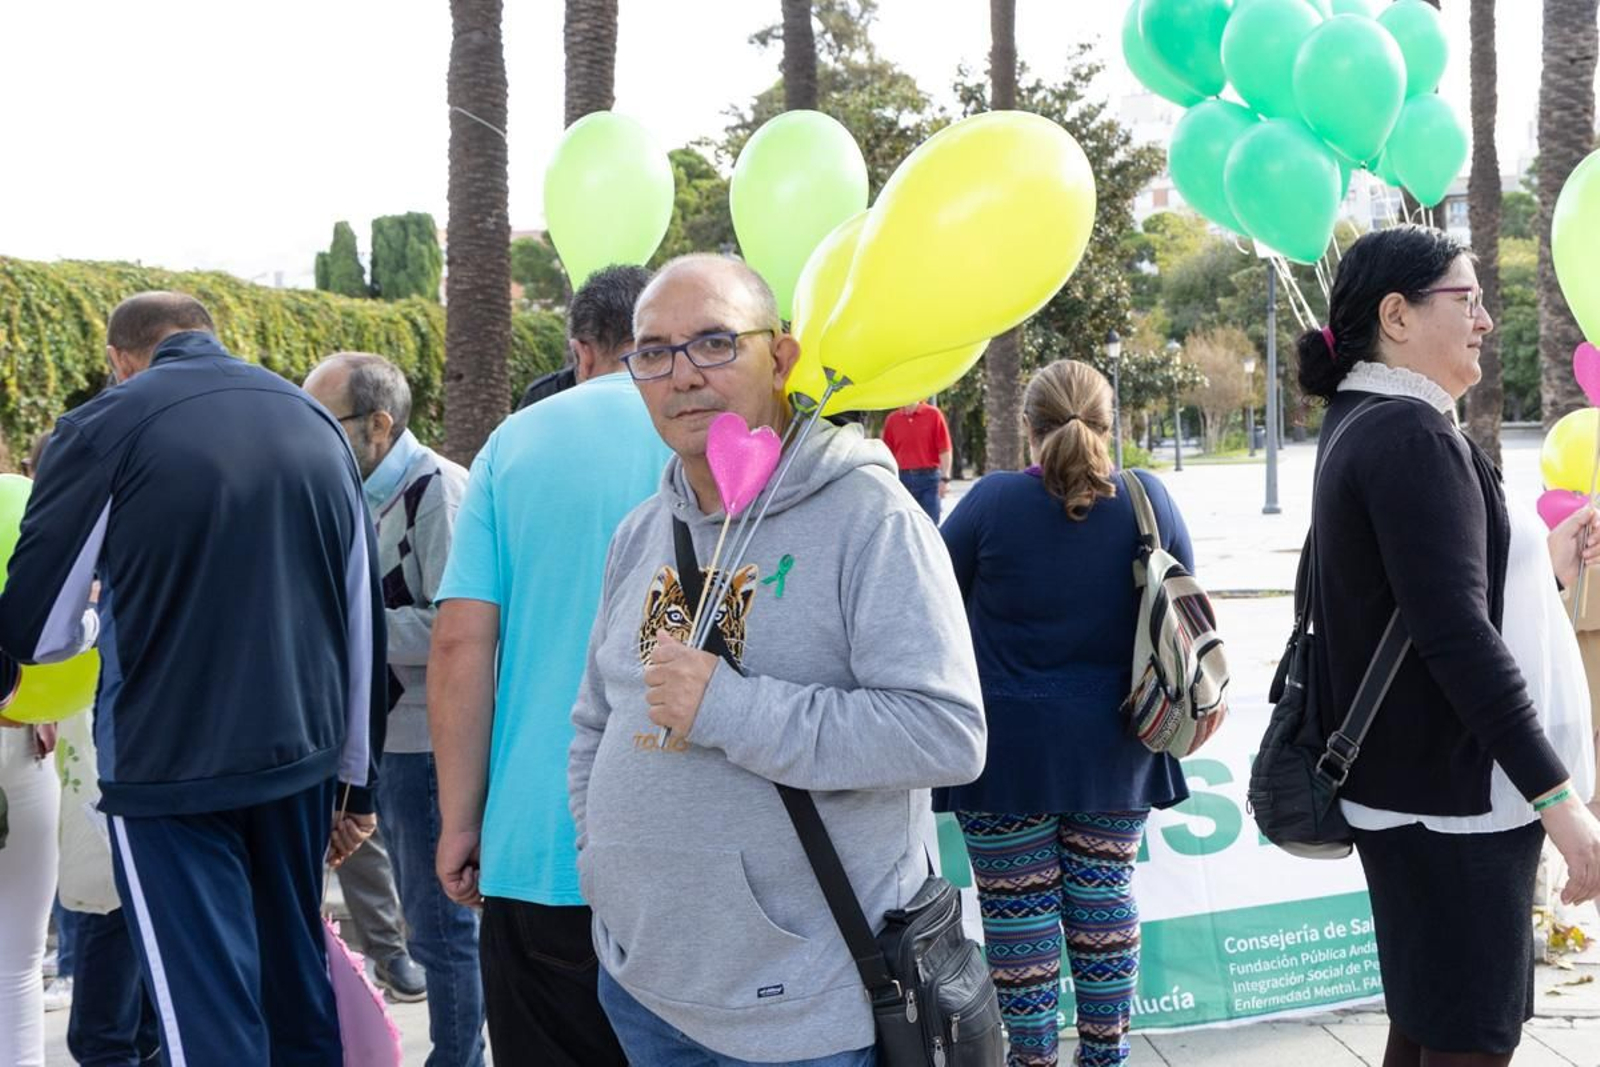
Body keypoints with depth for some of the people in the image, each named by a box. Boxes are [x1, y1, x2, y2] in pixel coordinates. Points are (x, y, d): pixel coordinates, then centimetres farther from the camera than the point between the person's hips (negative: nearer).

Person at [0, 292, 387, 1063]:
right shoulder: (317, 423, 8)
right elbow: (363, 622, 11)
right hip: (303, 756, 5)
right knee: (299, 984, 19)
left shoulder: (103, 428, -6)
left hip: (172, 766, -5)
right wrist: (358, 777, 18)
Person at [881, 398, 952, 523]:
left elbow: (944, 449, -4)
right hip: (902, 478, 3)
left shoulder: (933, 414, -2)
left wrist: (945, 478, -10)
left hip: (929, 477, -3)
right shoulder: (892, 419, 7)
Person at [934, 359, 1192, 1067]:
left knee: (1019, 909, 5)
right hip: (1113, 746, 4)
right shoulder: (1148, 499, -2)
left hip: (1008, 746, -3)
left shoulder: (993, 501, -12)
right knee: (1104, 892, 15)